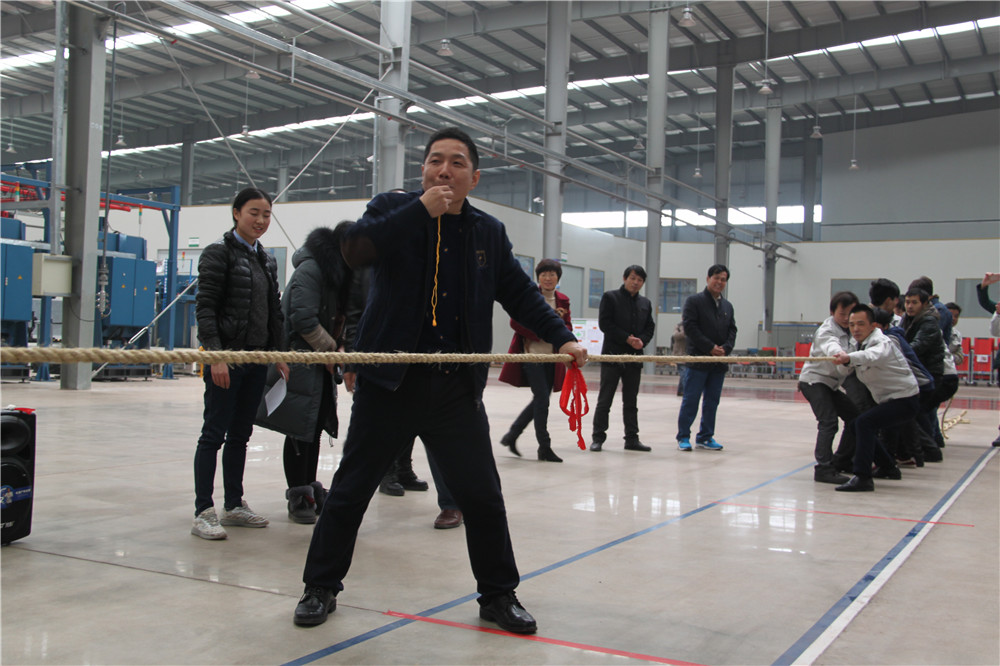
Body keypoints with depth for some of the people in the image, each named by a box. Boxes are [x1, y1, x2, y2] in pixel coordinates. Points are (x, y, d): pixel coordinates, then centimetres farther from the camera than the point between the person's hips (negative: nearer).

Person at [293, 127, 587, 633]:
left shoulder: (489, 233, 11)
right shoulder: (393, 209, 2)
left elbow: (520, 293, 17)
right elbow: (354, 250, -17)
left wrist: (560, 337, 5)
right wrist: (421, 210, -18)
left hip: (457, 388, 2)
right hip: (389, 382, -2)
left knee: (482, 495, 5)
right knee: (351, 489, 8)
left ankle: (498, 595, 23)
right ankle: (320, 587, 26)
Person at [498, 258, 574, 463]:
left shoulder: (563, 300, 10)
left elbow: (568, 328, 9)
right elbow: (516, 322, -8)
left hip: (552, 358, 6)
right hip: (531, 354, -6)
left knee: (541, 400, 9)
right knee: (542, 398, -9)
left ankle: (512, 434, 25)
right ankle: (544, 447, 2)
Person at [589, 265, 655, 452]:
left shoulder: (645, 303, 16)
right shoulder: (610, 297, -1)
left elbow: (649, 328, 14)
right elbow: (604, 324, -9)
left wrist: (641, 340, -7)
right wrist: (627, 339, -15)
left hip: (635, 356, 5)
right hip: (613, 354, -5)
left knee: (631, 401, 10)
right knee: (605, 400, -2)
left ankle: (632, 438, 15)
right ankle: (598, 438, 3)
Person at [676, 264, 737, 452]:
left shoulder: (727, 306, 17)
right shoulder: (694, 301, -2)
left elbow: (732, 330, 14)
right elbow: (690, 327, -11)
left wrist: (726, 348, -6)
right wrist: (710, 347, -15)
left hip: (719, 362, 6)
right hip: (698, 359, -6)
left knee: (712, 401, 9)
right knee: (691, 400, -3)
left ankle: (705, 437, 17)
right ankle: (683, 437, 4)